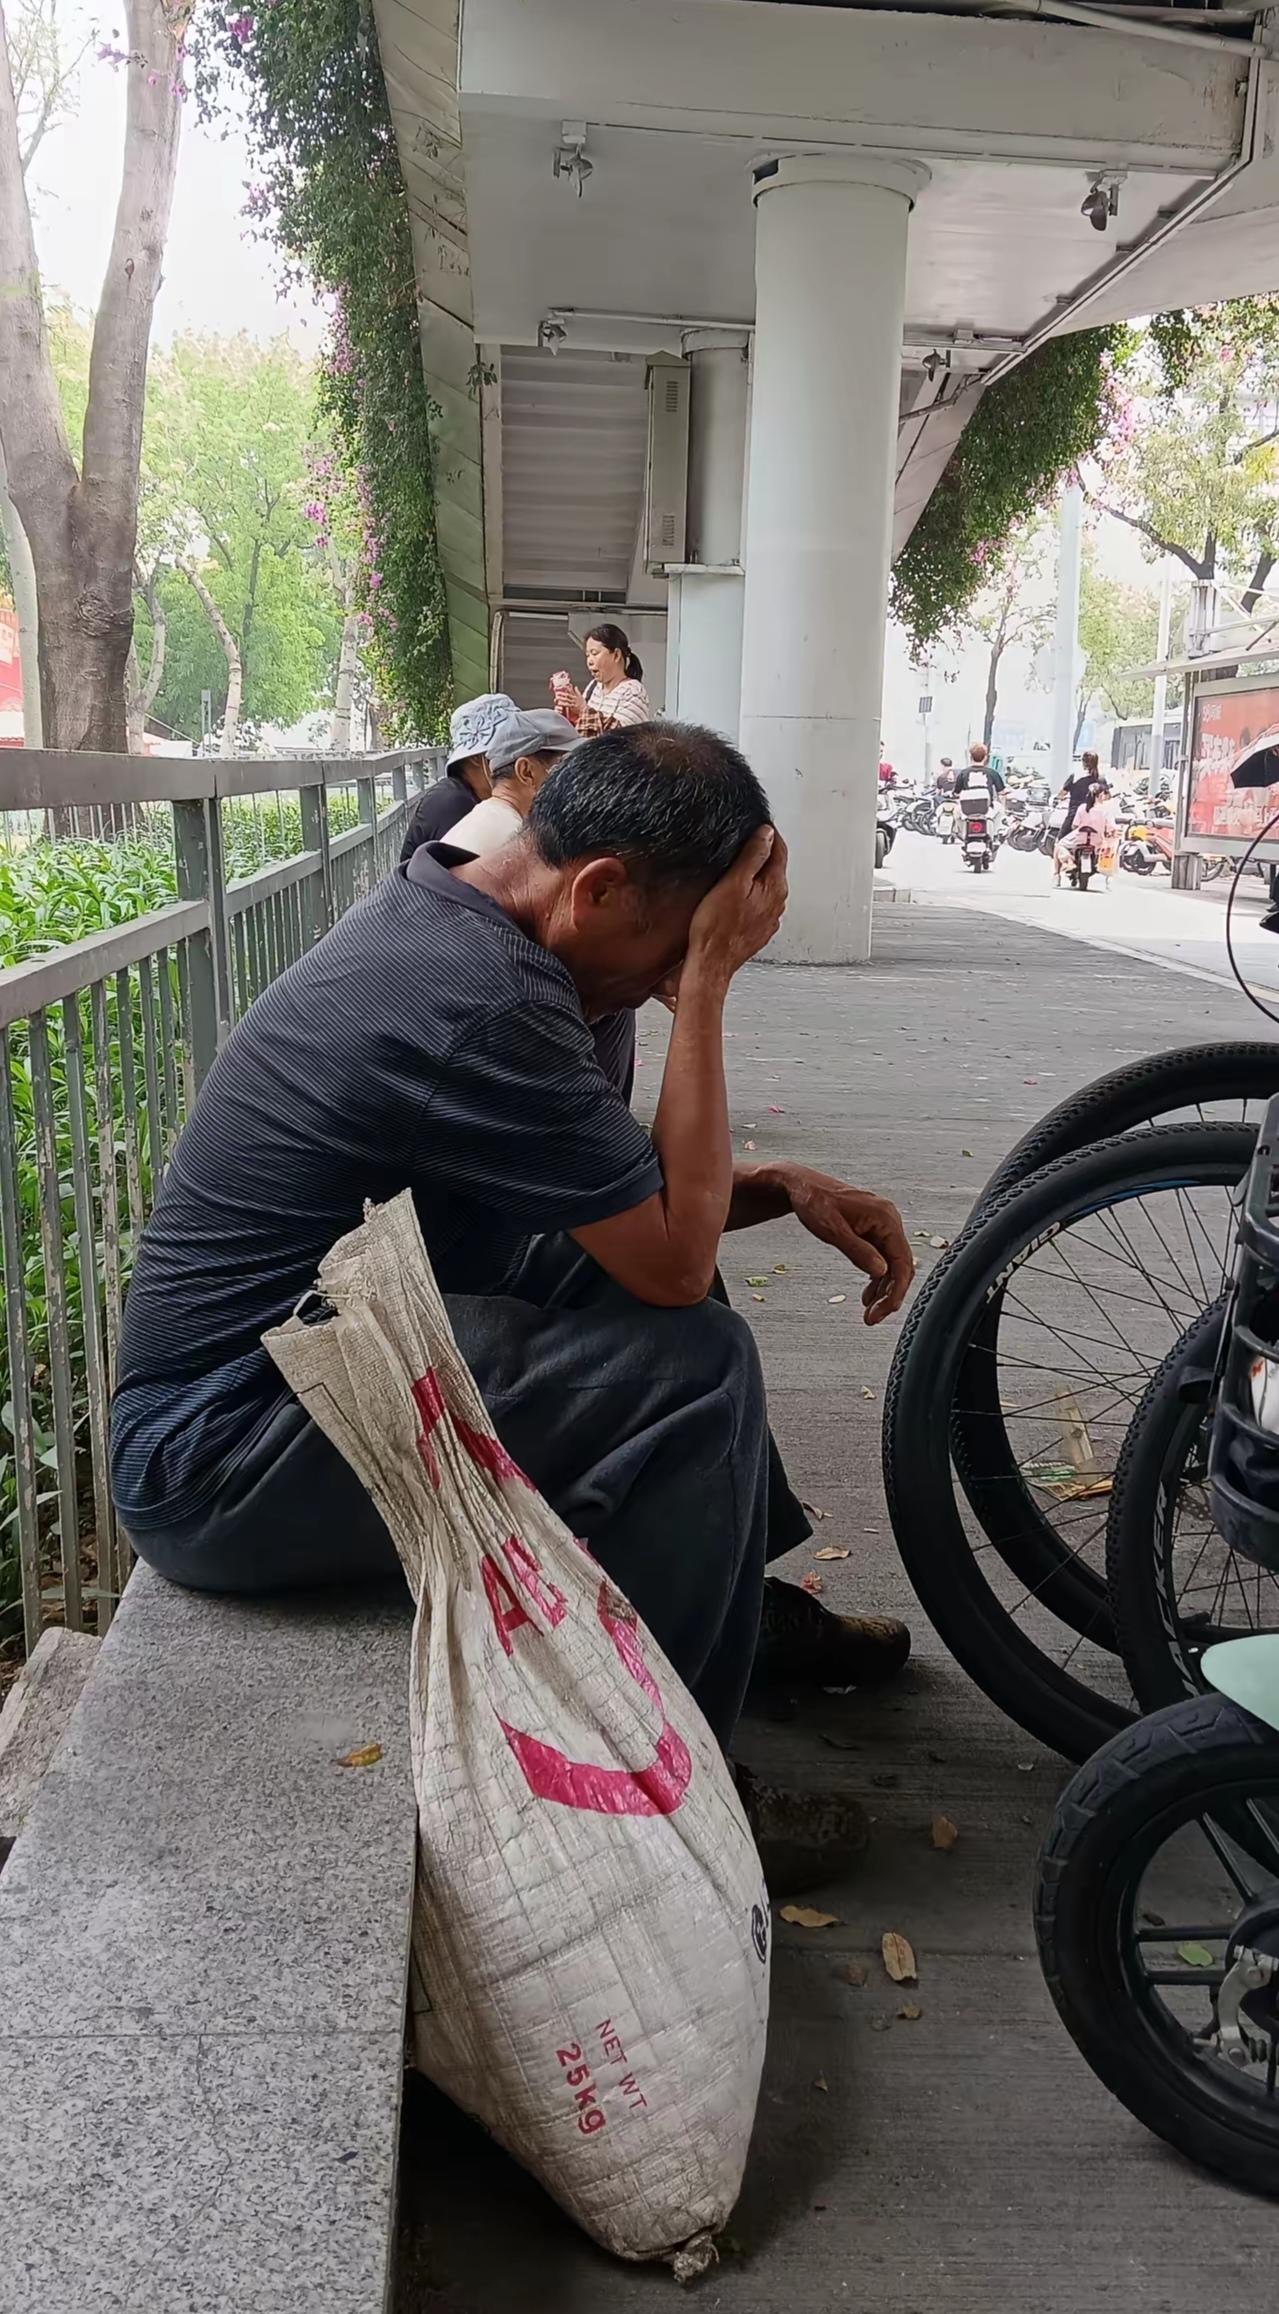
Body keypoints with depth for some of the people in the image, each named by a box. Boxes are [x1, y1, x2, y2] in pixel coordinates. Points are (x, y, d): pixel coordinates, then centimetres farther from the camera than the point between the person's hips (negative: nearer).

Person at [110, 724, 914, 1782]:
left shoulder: (438, 912, 4)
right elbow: (676, 1262, -19)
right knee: (696, 1359, -18)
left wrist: (781, 1186, 0)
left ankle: (743, 1600, 24)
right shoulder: (479, 1003, -27)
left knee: (623, 1250, 12)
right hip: (220, 1464, -10)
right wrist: (709, 982, -19)